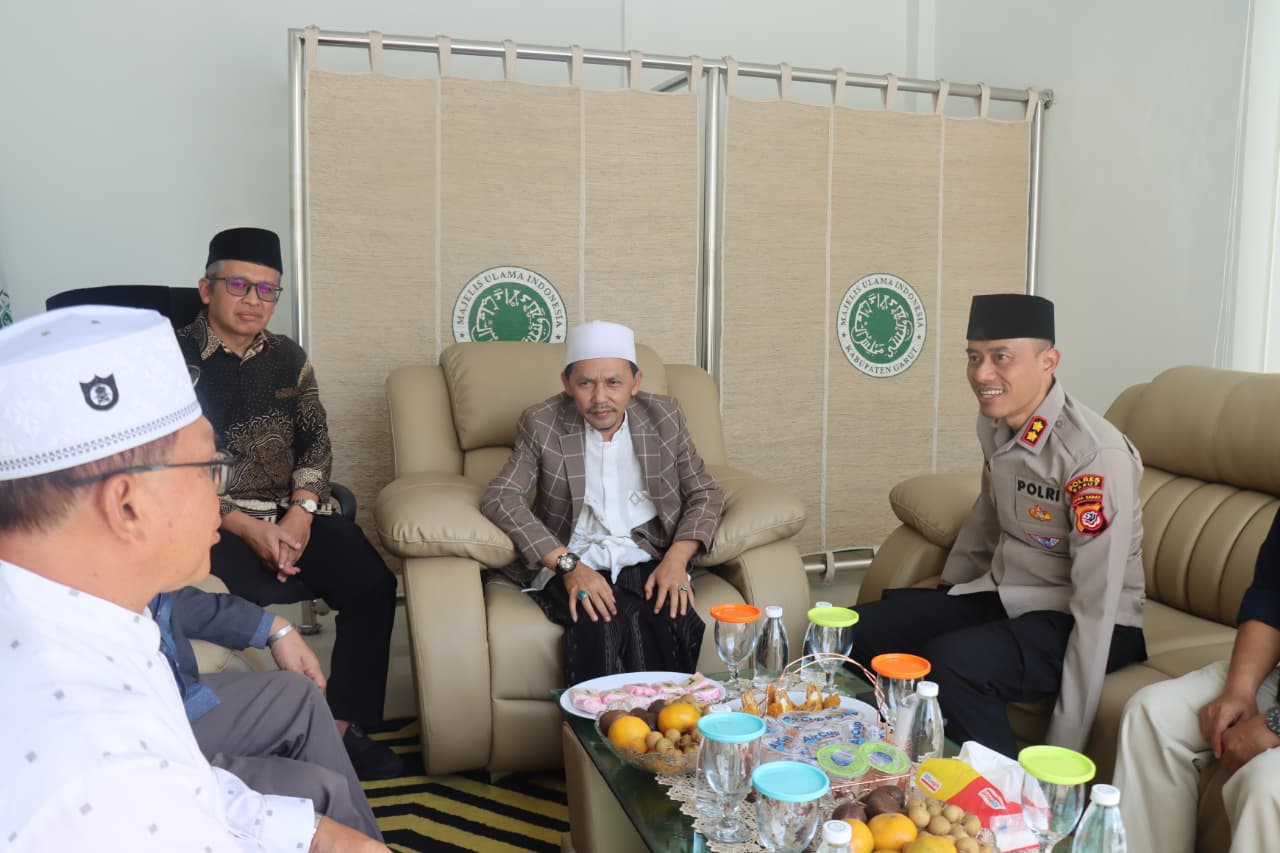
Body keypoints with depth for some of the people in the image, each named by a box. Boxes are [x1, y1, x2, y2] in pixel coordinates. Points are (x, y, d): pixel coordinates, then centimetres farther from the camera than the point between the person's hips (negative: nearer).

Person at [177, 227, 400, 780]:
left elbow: (316, 439, 10)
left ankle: (343, 727, -8)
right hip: (220, 520, -4)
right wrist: (246, 527, -15)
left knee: (373, 585, -19)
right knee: (250, 600, -32)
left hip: (296, 511, 4)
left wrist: (301, 511, -9)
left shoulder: (288, 358, 14)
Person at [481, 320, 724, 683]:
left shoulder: (664, 417, 5)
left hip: (647, 562, 2)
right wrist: (568, 565, -20)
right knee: (602, 626, -34)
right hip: (570, 566, -1)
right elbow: (500, 499, -8)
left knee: (673, 623, -31)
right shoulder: (542, 423, 0)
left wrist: (676, 559, -10)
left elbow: (705, 493, 9)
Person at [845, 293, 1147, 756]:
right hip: (1004, 593, 8)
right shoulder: (994, 421, -2)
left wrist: (1065, 748, -24)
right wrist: (950, 582, 25)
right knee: (861, 630, -3)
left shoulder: (1096, 454, -25)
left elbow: (1097, 604, -25)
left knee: (951, 663, -33)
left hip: (1074, 622, -7)